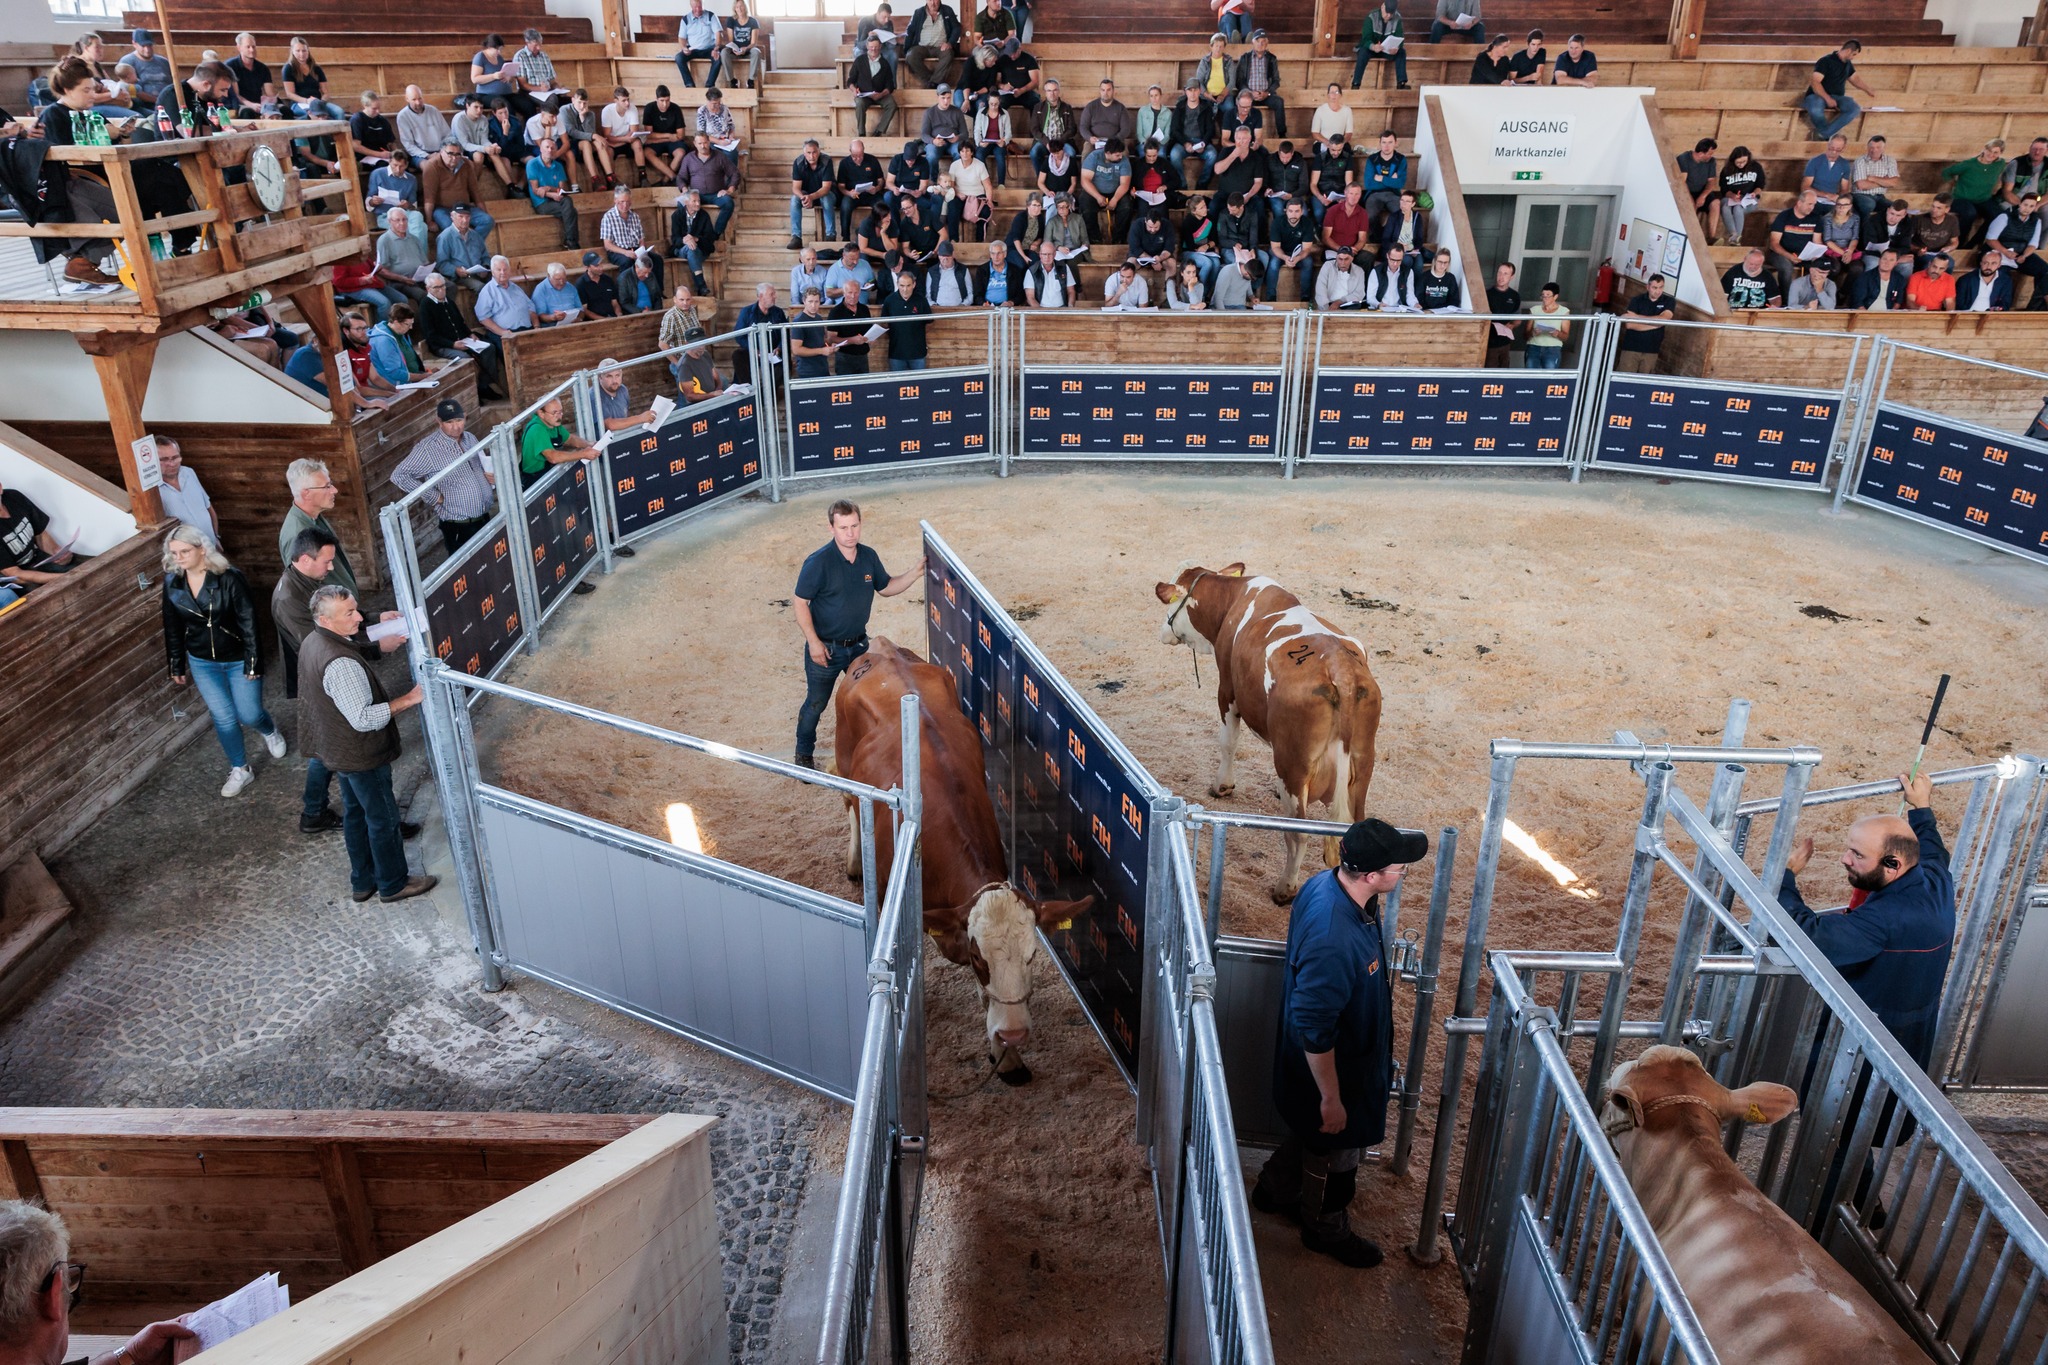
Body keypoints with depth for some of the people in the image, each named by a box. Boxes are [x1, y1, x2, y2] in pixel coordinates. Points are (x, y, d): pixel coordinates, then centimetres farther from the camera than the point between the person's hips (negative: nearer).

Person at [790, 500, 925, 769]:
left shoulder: (869, 556, -4)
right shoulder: (819, 562, -21)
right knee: (816, 704, 10)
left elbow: (885, 587, 10)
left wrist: (915, 573, -5)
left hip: (858, 644, 5)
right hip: (825, 647, -5)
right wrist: (813, 642, -19)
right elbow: (800, 602, -17)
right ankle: (804, 755, 30)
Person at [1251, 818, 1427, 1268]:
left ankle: (1275, 1191, 56)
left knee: (1310, 1129, 31)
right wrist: (1331, 1098, -21)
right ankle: (1326, 1228, 48)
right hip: (1334, 1066, -8)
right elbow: (1314, 1031, -32)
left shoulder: (1324, 882, -16)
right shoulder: (1335, 941, -43)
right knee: (1337, 1147, 20)